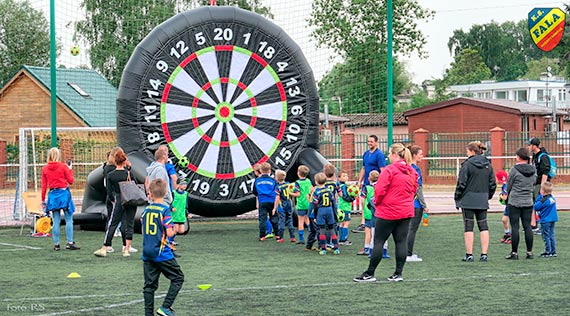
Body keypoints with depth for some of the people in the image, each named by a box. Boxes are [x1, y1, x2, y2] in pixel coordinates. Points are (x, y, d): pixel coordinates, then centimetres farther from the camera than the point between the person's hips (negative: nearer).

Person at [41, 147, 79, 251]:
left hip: (52, 195, 3)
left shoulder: (45, 169, 2)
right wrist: (70, 169, 12)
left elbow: (44, 185, 4)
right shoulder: (63, 166, -6)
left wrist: (43, 199, 9)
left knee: (56, 221, 8)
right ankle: (70, 243, -3)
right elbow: (70, 181, 0)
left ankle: (56, 244, 8)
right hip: (64, 193, -3)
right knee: (69, 219, 1)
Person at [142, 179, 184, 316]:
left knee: (150, 285, 9)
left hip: (147, 253, 6)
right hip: (162, 253, -6)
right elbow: (169, 233, -17)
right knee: (178, 278, 7)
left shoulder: (146, 209, 5)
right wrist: (173, 229, 3)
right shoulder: (165, 209, -12)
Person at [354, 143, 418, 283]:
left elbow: (380, 190, -16)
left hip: (388, 212, -6)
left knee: (379, 241, 0)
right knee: (401, 241, 6)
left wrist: (376, 202, 1)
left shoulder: (390, 170, -14)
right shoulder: (412, 172, 6)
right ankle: (398, 273, 7)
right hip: (406, 212, 6)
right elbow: (414, 190, 13)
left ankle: (369, 273, 3)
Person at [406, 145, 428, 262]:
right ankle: (409, 255, -3)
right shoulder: (415, 169, -16)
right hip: (416, 204, -9)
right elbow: (418, 189, -17)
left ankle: (408, 253, 18)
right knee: (413, 229, -4)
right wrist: (424, 206, -12)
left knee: (410, 228, 14)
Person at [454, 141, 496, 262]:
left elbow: (461, 183, -11)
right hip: (483, 200, 5)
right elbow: (492, 184, 10)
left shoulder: (467, 164, -10)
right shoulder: (488, 165, 7)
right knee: (483, 226, 8)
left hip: (468, 200, -5)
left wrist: (457, 198, 0)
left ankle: (469, 254, -1)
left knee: (468, 226, -1)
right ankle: (484, 254, 6)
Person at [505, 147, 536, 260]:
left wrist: (508, 194, 14)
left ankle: (514, 253, 1)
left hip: (514, 202, -5)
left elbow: (508, 186, -3)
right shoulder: (533, 170, 2)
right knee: (527, 226, 8)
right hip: (528, 202, 5)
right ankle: (529, 252, 10)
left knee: (515, 227, -1)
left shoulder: (514, 169, -12)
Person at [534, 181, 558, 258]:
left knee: (546, 237, -1)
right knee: (551, 236, 14)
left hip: (545, 221, -8)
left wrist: (538, 198, -4)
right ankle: (553, 251, 16)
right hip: (552, 220, 8)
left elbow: (536, 207, -14)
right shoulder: (553, 198, 5)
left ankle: (548, 252, 1)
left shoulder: (544, 200, -20)